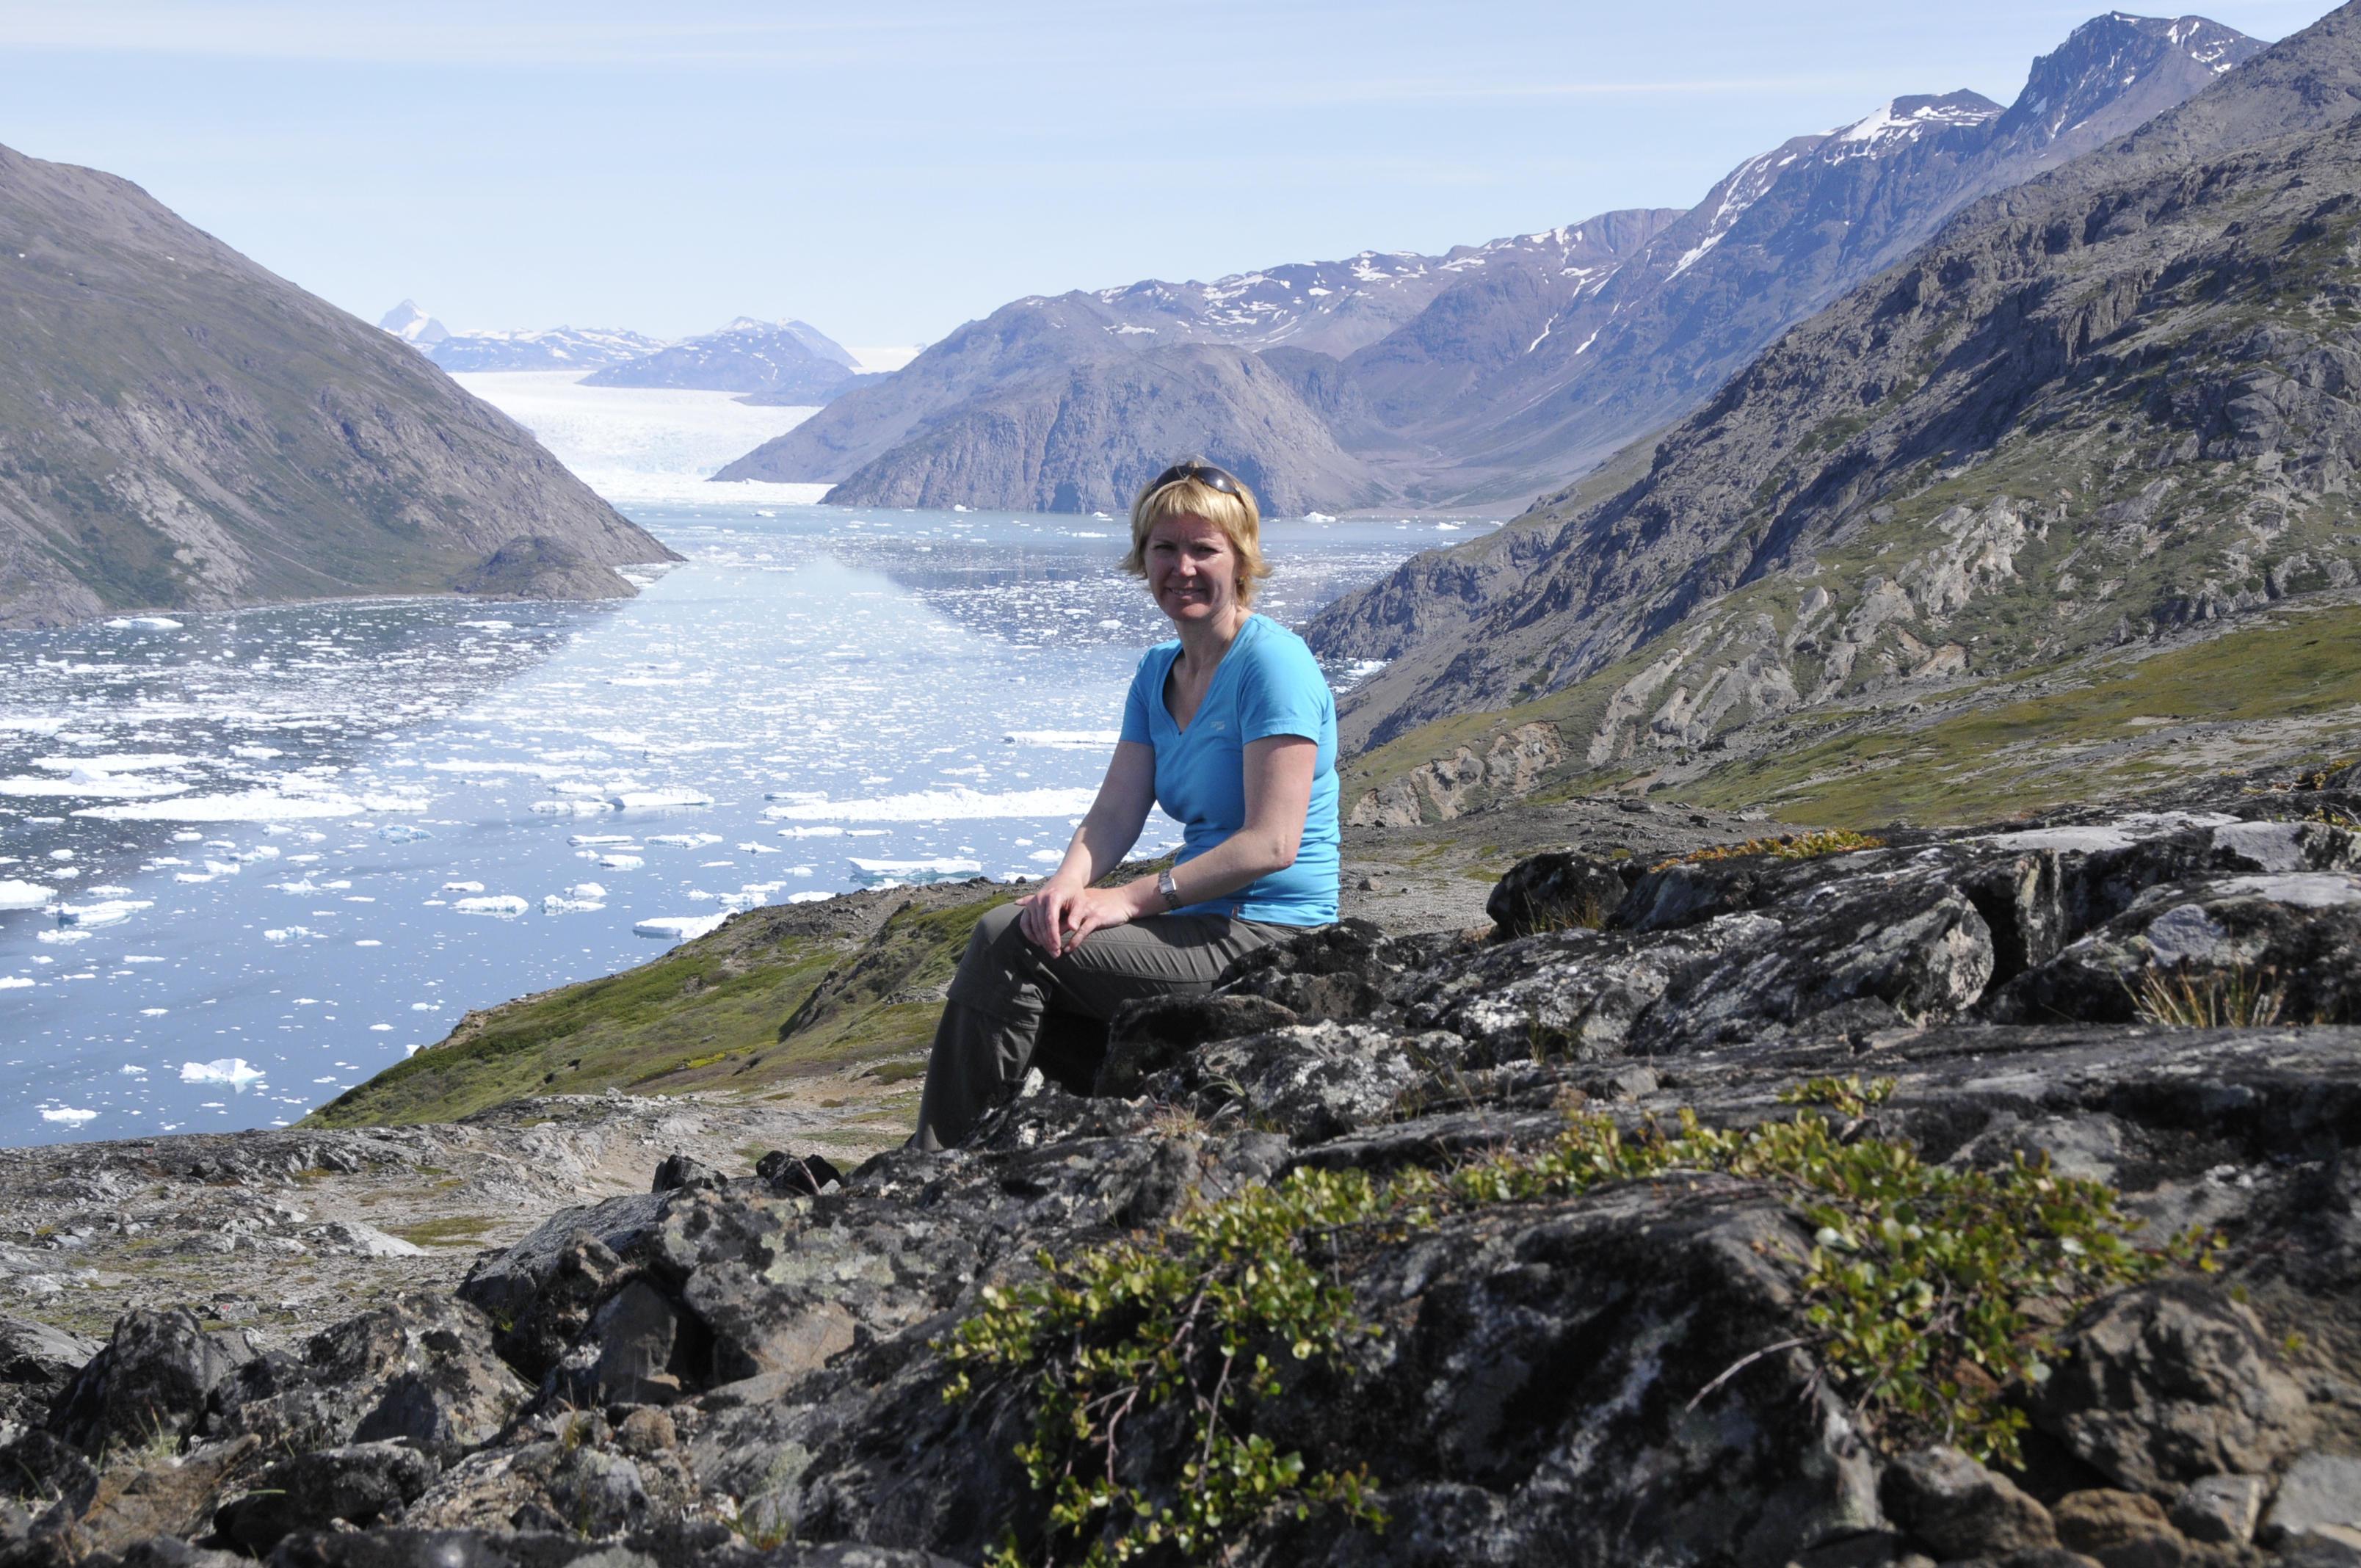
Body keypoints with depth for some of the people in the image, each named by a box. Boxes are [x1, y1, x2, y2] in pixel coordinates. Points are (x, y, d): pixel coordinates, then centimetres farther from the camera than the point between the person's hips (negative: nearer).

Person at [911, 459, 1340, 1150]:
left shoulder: (1273, 663, -14)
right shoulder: (1159, 671, 13)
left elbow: (1272, 844, -20)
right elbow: (1115, 814, 6)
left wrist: (1130, 898, -19)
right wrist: (1068, 882, -17)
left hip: (1264, 938, -9)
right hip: (1205, 925, 9)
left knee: (1009, 941, -18)